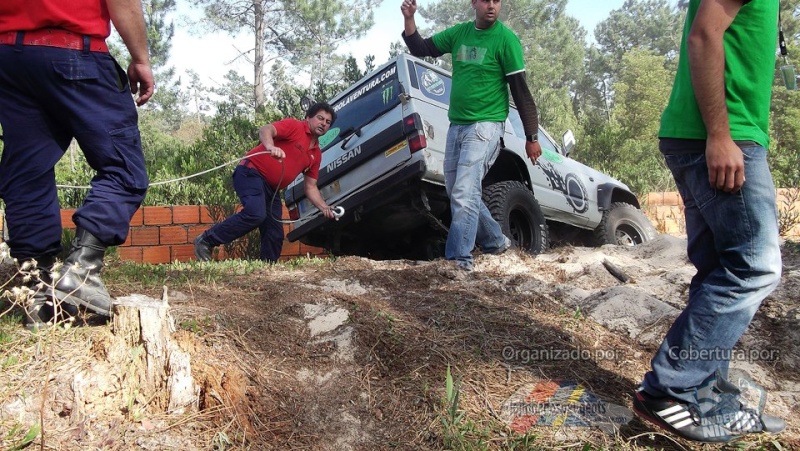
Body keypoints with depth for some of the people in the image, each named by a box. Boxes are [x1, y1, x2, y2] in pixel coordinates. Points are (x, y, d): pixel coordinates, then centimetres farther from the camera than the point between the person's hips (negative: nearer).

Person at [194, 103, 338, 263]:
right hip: (251, 173, -9)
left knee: (275, 235, 2)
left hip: (271, 189, 9)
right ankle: (206, 240, -18)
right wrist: (270, 146, -44)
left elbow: (310, 187, 18)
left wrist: (325, 208, 2)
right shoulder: (294, 125, -4)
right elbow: (265, 130, -21)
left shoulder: (316, 154, 16)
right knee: (256, 214, -31)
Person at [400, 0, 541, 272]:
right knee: (456, 193, 11)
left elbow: (521, 90, -7)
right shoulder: (459, 33, 10)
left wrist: (532, 137, -6)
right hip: (456, 126, 7)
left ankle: (460, 259, -14)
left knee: (464, 193, -18)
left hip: (485, 126, -7)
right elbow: (420, 49, 16)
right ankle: (496, 241, 27)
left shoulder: (506, 39, -7)